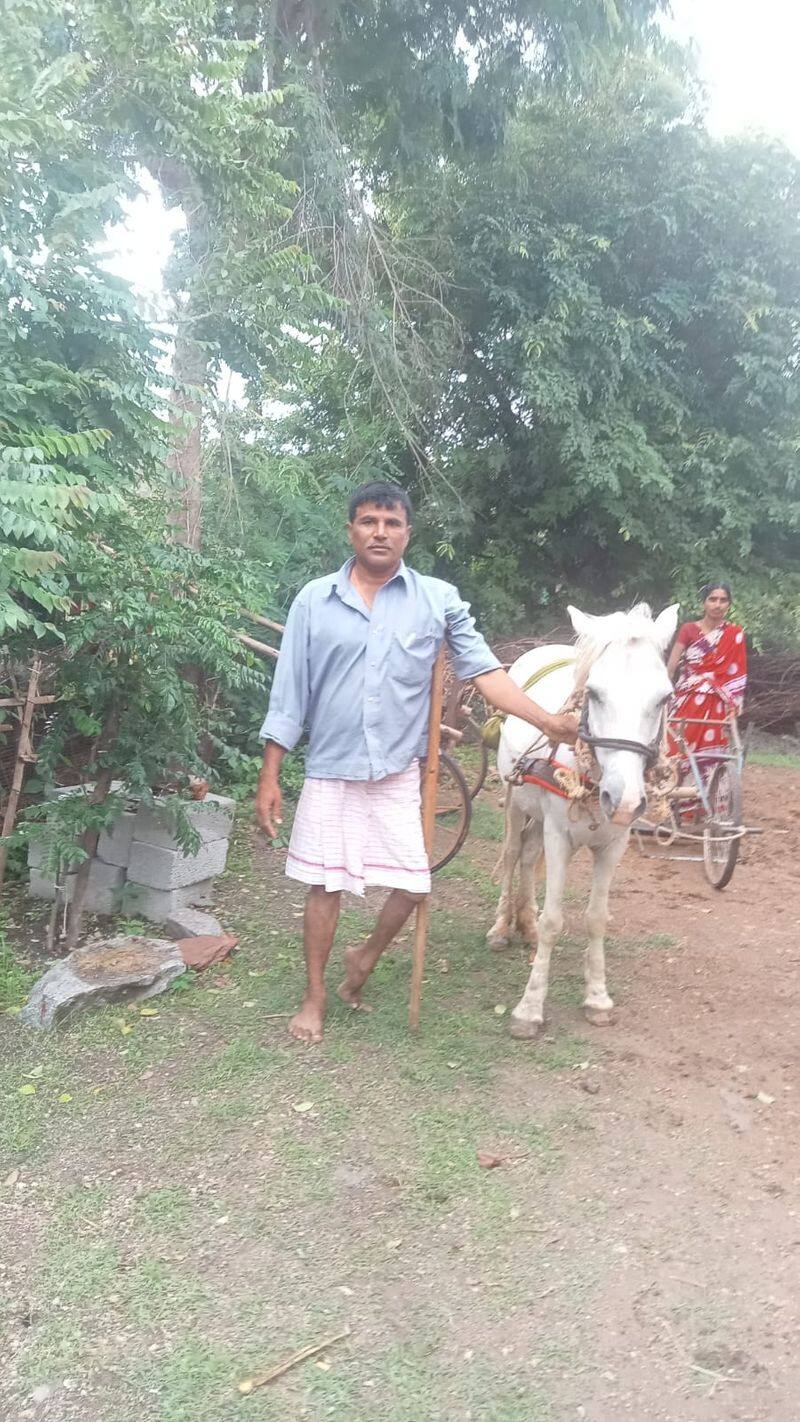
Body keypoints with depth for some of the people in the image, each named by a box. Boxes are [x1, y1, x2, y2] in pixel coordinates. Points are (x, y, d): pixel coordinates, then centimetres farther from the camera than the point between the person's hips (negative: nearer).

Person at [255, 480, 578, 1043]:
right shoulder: (314, 599, -1)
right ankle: (315, 997, 27)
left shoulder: (440, 600, -1)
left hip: (399, 774, 1)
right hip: (330, 772, 0)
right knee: (325, 886, 8)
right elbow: (289, 692, 0)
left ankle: (366, 957, 34)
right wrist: (269, 778, -2)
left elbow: (485, 671, -2)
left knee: (413, 885, 4)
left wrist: (547, 721, -12)